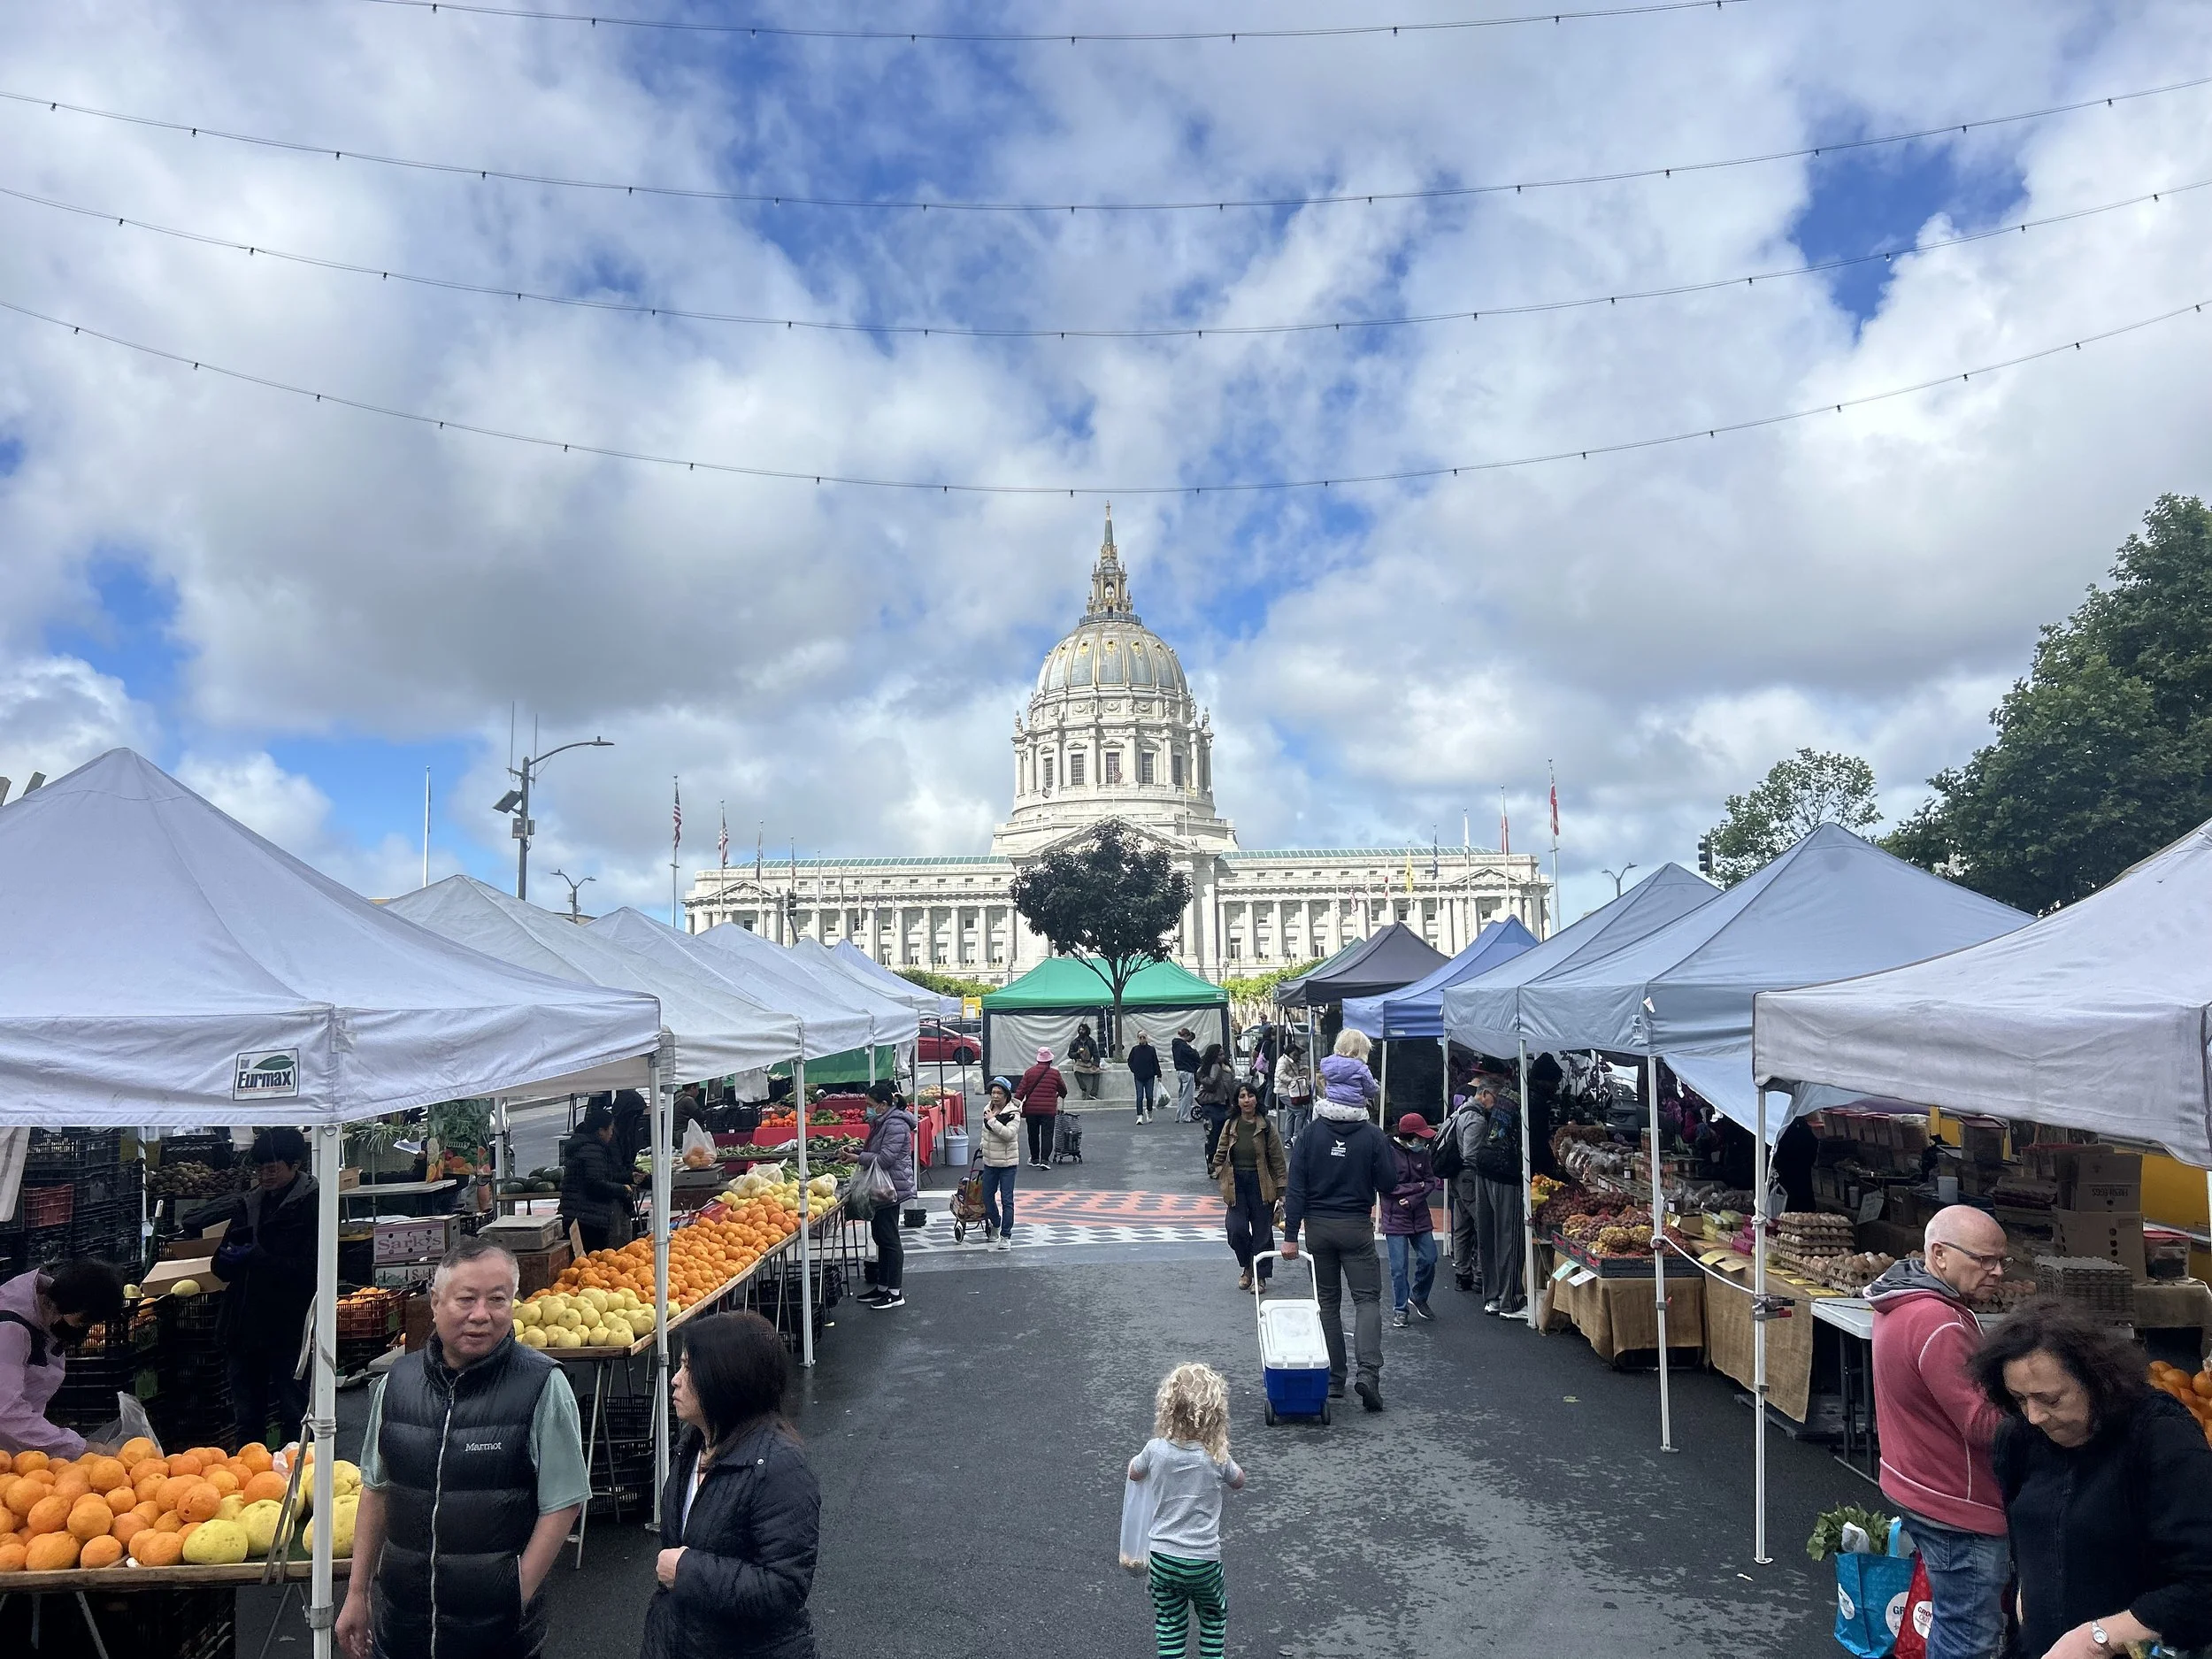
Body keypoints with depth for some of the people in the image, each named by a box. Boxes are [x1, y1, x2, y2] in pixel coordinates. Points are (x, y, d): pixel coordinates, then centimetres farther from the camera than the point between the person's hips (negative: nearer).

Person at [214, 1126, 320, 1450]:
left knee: (293, 1417, 2)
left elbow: (310, 1268, -15)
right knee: (247, 1419, 15)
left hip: (290, 1328, -6)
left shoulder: (311, 1204, -7)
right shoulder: (248, 1204, 12)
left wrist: (257, 1258, -20)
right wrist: (230, 1256, -10)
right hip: (244, 1325, 6)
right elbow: (222, 1269, 12)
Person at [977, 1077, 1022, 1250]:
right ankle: (995, 1224, 39)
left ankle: (1006, 1236, 2)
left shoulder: (1013, 1113, -14)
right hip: (989, 1162, 6)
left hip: (1007, 1163, -6)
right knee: (987, 1197, 15)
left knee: (1006, 1200, -4)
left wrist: (993, 1120, -25)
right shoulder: (987, 1109, 5)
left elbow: (1009, 1134, -28)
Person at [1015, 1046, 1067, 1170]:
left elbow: (1021, 1090, -3)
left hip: (1031, 1109, 2)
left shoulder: (1029, 1072, 2)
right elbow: (1063, 1090, 11)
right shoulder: (1055, 1073, -1)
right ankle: (1045, 1160, -10)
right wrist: (1061, 1096, 33)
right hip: (1048, 1110, -2)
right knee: (1047, 1134, 0)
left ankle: (1035, 1159, 23)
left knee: (1033, 1134, 15)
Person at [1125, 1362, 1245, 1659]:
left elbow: (1134, 1473, 8)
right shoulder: (1217, 1457, -17)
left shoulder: (1156, 1450, -15)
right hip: (1204, 1559, -1)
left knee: (1169, 1623, 17)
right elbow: (1238, 1482, 5)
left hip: (1161, 1557, 1)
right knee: (1214, 1616, 25)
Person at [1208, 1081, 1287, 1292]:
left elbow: (1278, 1161, -3)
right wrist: (1215, 1169, -5)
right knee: (1236, 1229, -7)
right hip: (1236, 1185, 2)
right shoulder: (1230, 1126, 3)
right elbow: (1221, 1154, 14)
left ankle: (1260, 1275, 22)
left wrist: (1281, 1191, -6)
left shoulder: (1267, 1126, -5)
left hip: (1261, 1185, -2)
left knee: (1262, 1231, 5)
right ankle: (1247, 1267, 19)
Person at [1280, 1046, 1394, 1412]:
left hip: (1318, 1227, 1)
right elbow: (1389, 1183, -4)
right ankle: (1369, 1371, -13)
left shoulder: (1311, 1134, -5)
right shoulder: (1372, 1135, -7)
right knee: (1367, 1298, 4)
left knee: (1327, 1301, 11)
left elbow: (1296, 1187, -7)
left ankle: (1334, 1378, 14)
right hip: (1357, 1227, -1)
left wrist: (1290, 1235, -3)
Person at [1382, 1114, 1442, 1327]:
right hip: (1395, 1219, -5)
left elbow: (1430, 1180, 2)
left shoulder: (1422, 1153, 4)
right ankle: (1400, 1309, 14)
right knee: (1399, 1267, -2)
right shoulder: (1388, 1152, -14)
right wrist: (1421, 1186, -12)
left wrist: (1412, 1200, -15)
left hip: (1420, 1216, 5)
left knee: (1429, 1259, 5)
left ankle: (1419, 1298, 29)